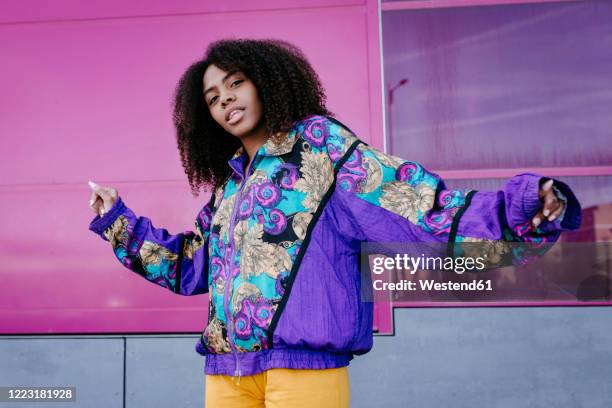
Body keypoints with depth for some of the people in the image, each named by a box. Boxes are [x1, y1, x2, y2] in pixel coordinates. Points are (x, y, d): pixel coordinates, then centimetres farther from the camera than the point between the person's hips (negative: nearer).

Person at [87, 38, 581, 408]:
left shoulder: (320, 145, 1)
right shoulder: (227, 186, 18)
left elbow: (420, 203, -8)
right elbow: (187, 268, 25)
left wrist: (518, 209, -22)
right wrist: (117, 220, 27)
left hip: (303, 361, -6)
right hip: (225, 368, 6)